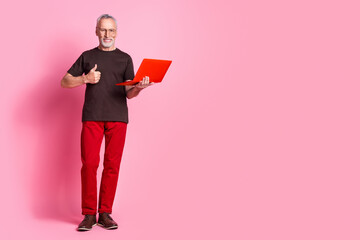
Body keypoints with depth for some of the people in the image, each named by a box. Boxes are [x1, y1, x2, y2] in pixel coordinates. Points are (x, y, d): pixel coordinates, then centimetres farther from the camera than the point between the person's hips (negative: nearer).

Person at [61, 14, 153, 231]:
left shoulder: (125, 58, 14)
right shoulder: (87, 56, 16)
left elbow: (129, 93, 8)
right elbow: (65, 82, 14)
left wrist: (139, 87, -14)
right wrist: (86, 79, -4)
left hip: (118, 117, 0)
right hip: (92, 117, 0)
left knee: (112, 165, -1)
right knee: (89, 163, -7)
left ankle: (105, 213, 8)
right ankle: (89, 214, 2)